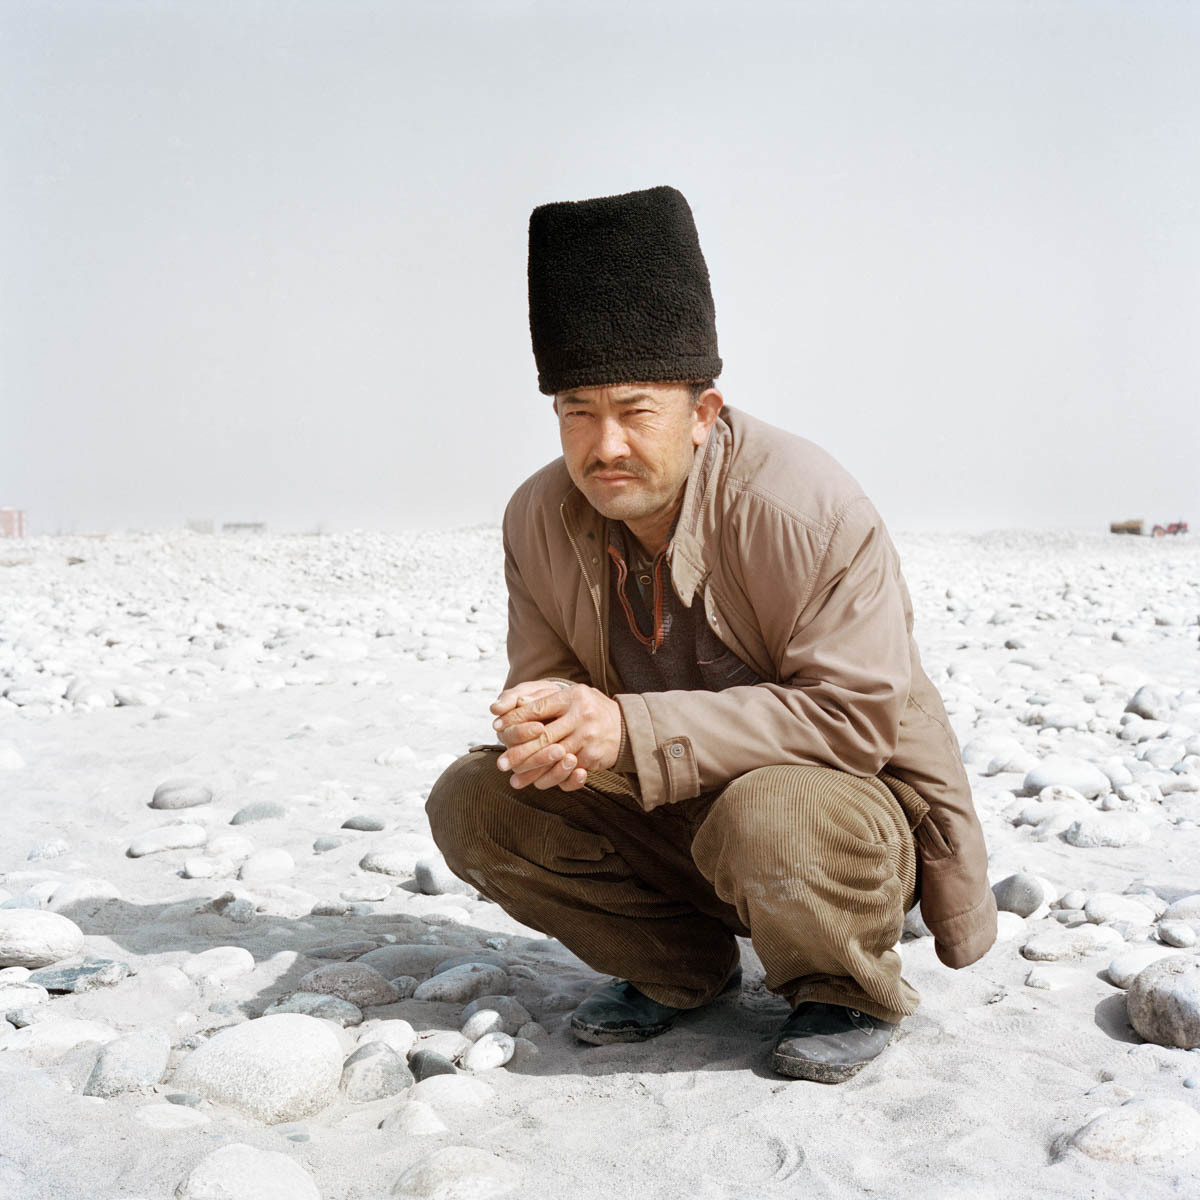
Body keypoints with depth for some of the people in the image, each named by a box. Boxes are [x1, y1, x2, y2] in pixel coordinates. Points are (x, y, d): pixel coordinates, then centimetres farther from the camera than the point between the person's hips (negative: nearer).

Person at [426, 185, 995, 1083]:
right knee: (472, 802, -11)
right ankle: (682, 968, 9)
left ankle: (853, 990, -2)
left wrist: (633, 730, -35)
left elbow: (857, 714, -27)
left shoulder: (806, 506, -25)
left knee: (766, 819, -39)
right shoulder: (539, 520, -7)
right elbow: (545, 675, 0)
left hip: (845, 800, -5)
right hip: (672, 815, 6)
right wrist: (550, 720, -29)